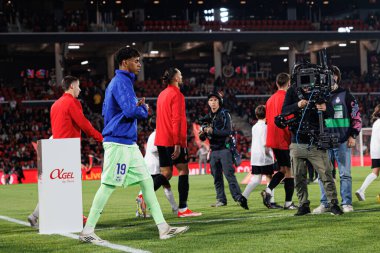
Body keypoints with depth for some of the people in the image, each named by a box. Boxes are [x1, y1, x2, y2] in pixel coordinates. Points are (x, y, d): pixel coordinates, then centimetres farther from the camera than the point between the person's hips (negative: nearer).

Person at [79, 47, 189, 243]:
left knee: (146, 181, 7)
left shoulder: (119, 82, 19)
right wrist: (143, 109, -1)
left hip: (129, 144, 10)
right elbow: (130, 111, -24)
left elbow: (106, 111, 22)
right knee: (108, 186, -7)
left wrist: (136, 107, 10)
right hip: (118, 143, -10)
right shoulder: (121, 82, -12)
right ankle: (87, 231, -1)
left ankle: (163, 227, 7)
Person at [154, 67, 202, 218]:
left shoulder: (162, 94, 17)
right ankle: (182, 209, -3)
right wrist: (177, 143, -20)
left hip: (161, 141, 8)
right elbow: (176, 120, -17)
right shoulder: (176, 94, -10)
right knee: (183, 170, -1)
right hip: (173, 140, -8)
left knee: (166, 174, 9)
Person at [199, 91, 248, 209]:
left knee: (229, 174, -15)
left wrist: (213, 131, -21)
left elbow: (228, 131, -13)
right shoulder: (208, 117, 14)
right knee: (216, 176, 6)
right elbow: (202, 138, 16)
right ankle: (221, 199, 13)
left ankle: (238, 197, -19)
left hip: (224, 149, -6)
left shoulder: (225, 114, -1)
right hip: (214, 150, 6)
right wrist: (202, 134, -7)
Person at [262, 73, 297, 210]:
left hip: (273, 140, 7)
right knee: (289, 170, 0)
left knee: (283, 169, 17)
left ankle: (268, 191, -1)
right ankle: (288, 203, 1)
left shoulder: (270, 99, 12)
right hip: (285, 140, -7)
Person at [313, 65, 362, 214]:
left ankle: (347, 203, 4)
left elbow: (356, 116, 5)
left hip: (342, 142, -2)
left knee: (345, 174, -1)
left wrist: (353, 136, -3)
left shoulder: (345, 95, 5)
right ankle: (324, 203, 9)